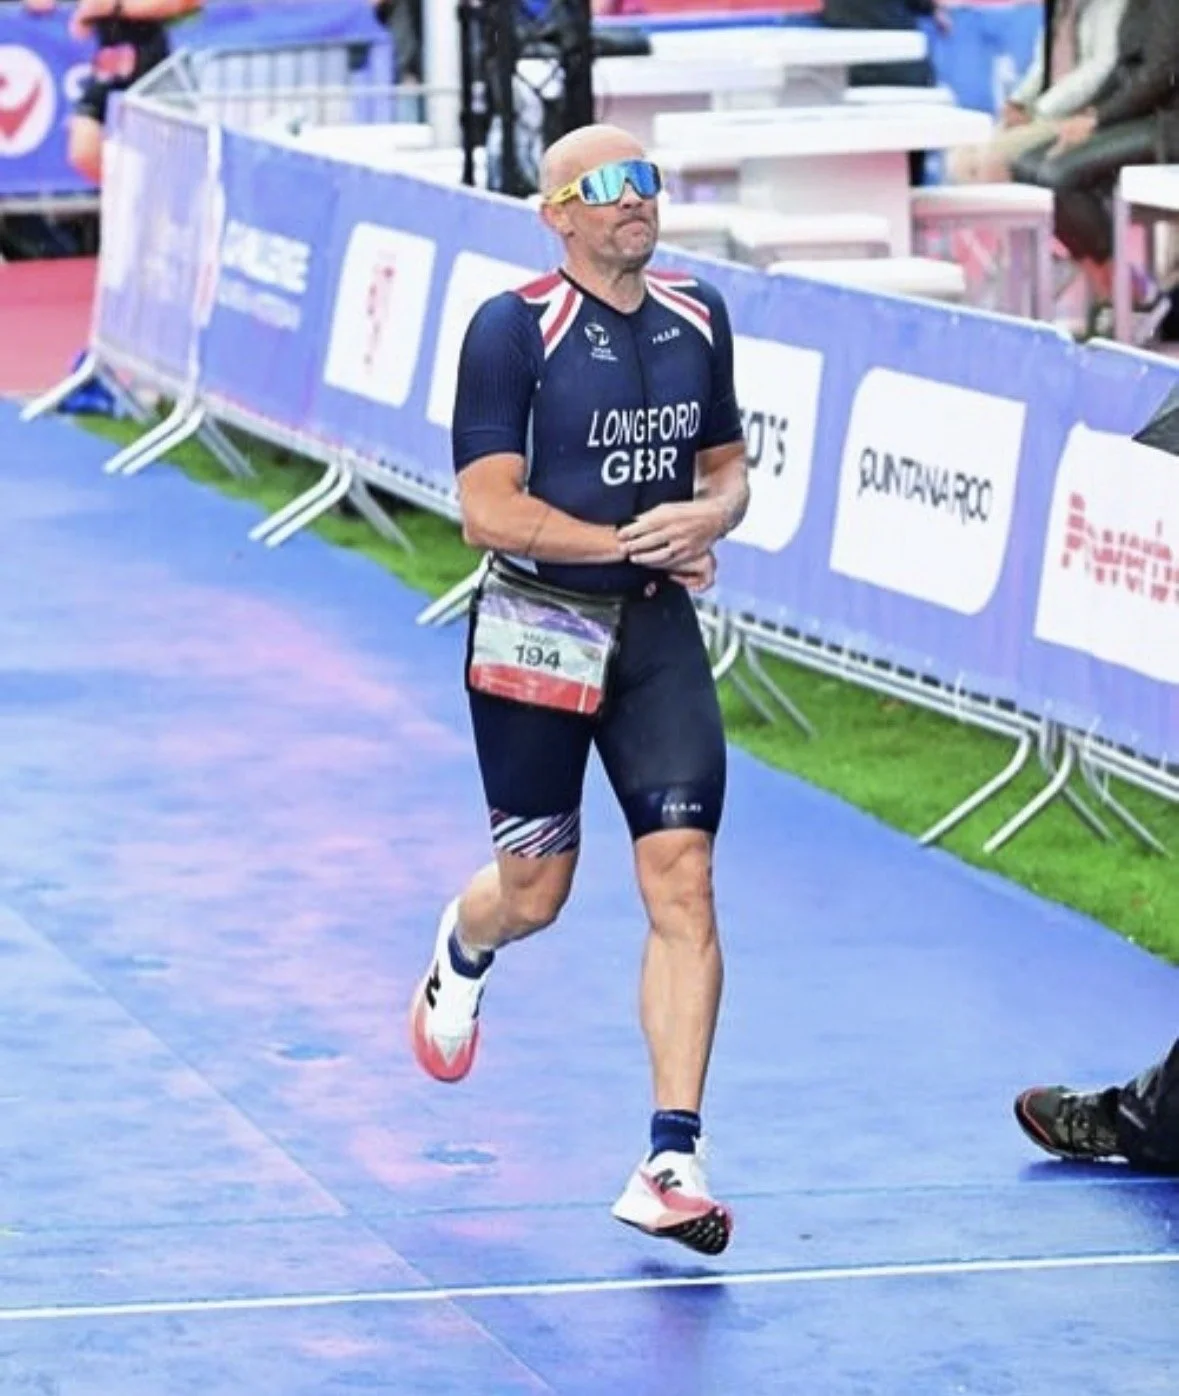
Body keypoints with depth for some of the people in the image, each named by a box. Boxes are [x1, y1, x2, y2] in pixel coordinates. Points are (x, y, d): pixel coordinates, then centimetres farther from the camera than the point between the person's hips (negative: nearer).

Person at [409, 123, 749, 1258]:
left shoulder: (698, 317, 6)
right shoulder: (513, 328, -11)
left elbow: (728, 465, 18)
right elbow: (489, 512, -15)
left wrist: (707, 517, -5)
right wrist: (632, 542, -15)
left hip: (659, 632, 4)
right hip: (535, 630, -4)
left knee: (682, 884, -9)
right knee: (535, 892, 8)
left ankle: (672, 1162, -9)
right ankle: (463, 952, 49)